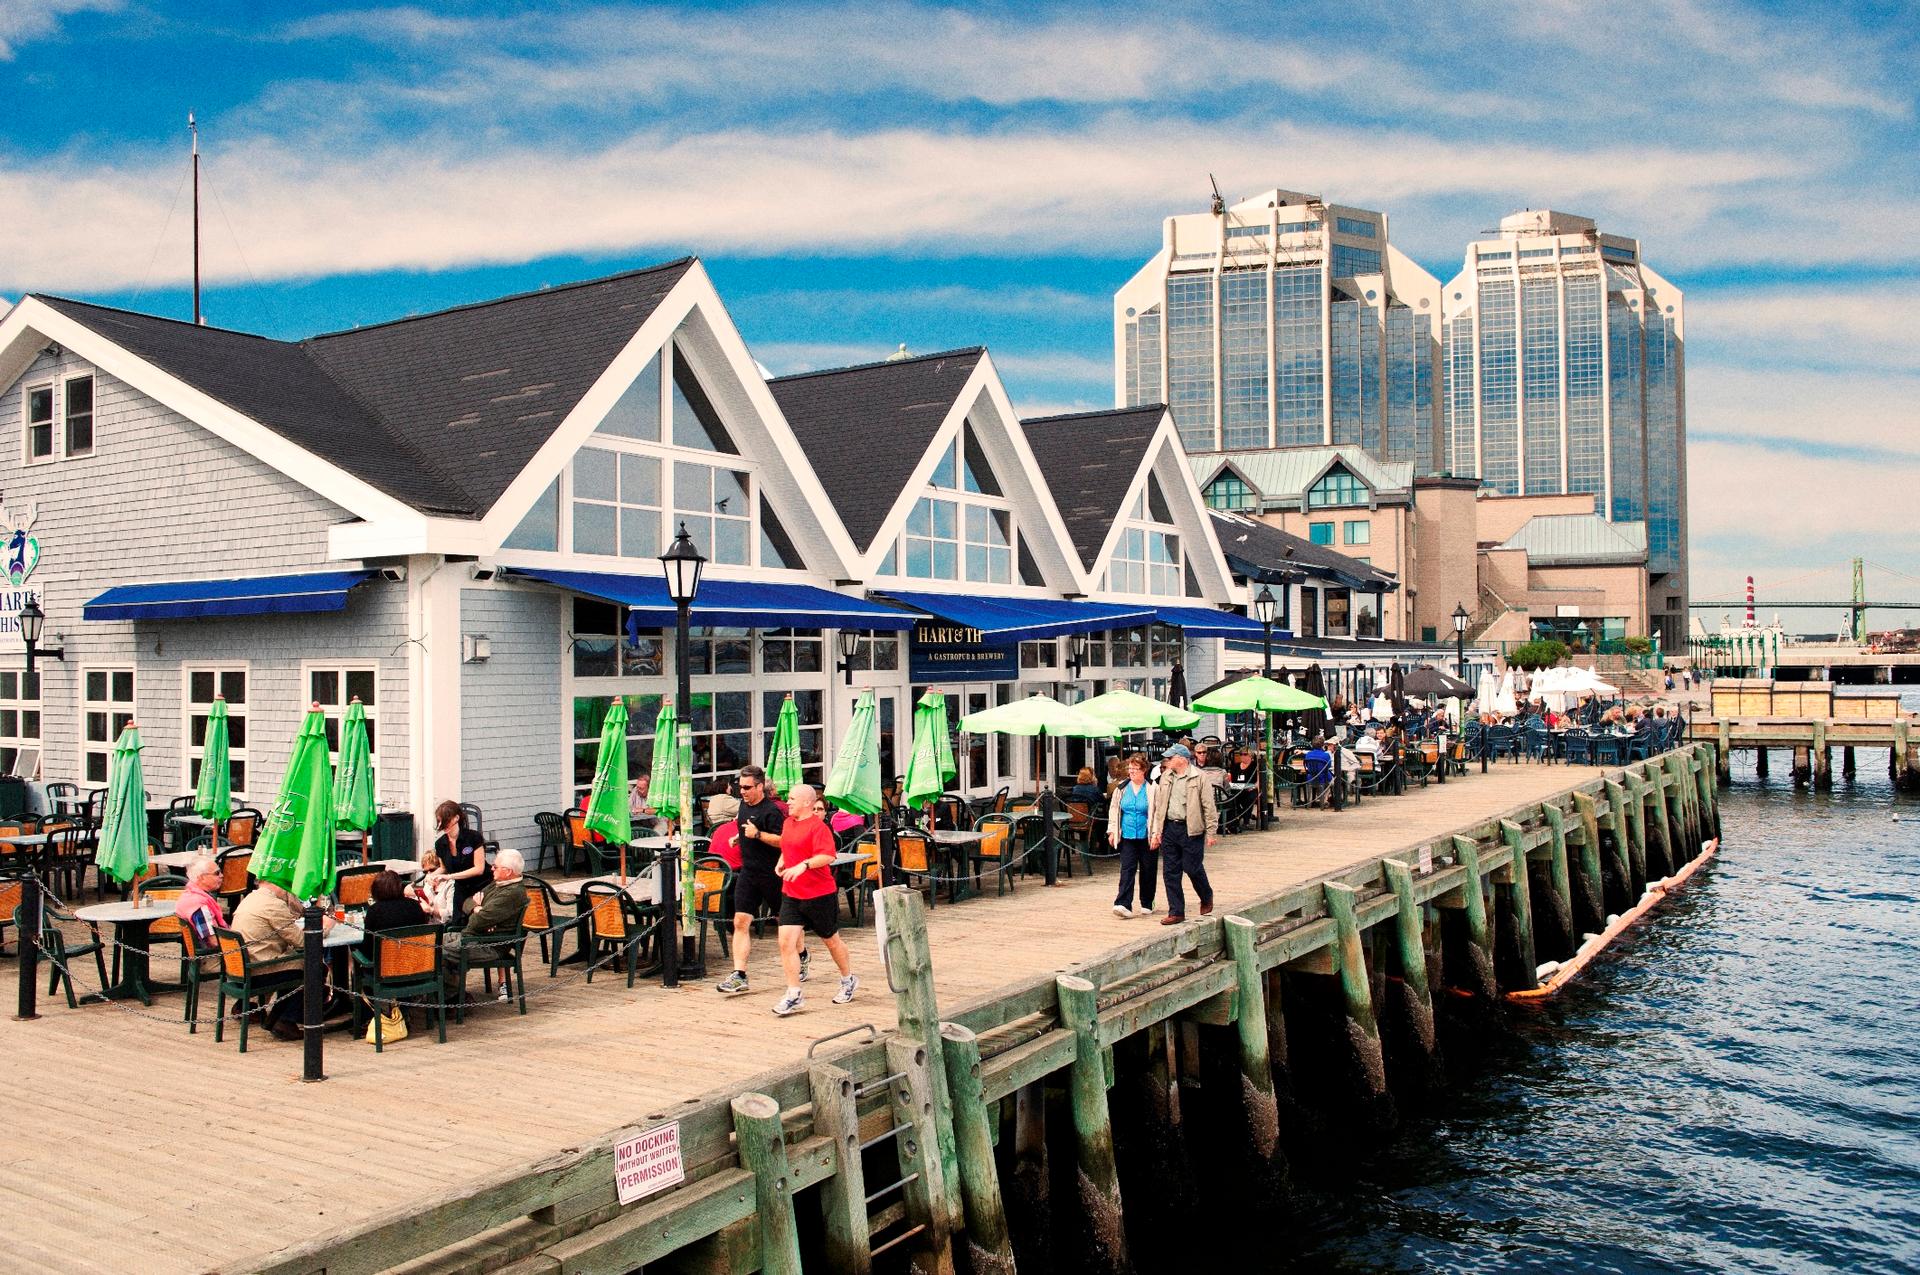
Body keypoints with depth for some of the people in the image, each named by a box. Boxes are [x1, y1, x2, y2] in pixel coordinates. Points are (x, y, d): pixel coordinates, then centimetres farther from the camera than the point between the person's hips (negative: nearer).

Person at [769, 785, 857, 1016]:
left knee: (830, 940, 11)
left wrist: (804, 865, -40)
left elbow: (828, 856, -28)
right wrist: (782, 861, 10)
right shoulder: (788, 823, 9)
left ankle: (848, 981, 35)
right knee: (786, 941, -7)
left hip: (820, 894, -6)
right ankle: (793, 994, -1)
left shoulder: (818, 826, -16)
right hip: (791, 894, 6)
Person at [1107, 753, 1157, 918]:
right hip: (1127, 836, 2)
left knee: (1147, 871, 8)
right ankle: (1123, 904, -14)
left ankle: (1146, 904, 23)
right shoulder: (1121, 789, 6)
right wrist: (1112, 831, 8)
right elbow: (1113, 810, 13)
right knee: (1127, 869, -7)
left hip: (1146, 837, -2)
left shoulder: (1152, 789, -6)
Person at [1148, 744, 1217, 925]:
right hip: (1169, 828, 5)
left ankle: (1207, 897, 30)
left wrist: (1211, 832, -9)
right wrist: (1155, 832, 9)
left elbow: (1209, 806, -6)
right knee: (1171, 871, 5)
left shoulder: (1199, 778, -6)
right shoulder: (1165, 777, 10)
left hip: (1191, 829, -5)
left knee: (1192, 868, 0)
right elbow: (1158, 805, 13)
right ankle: (1176, 912, 12)